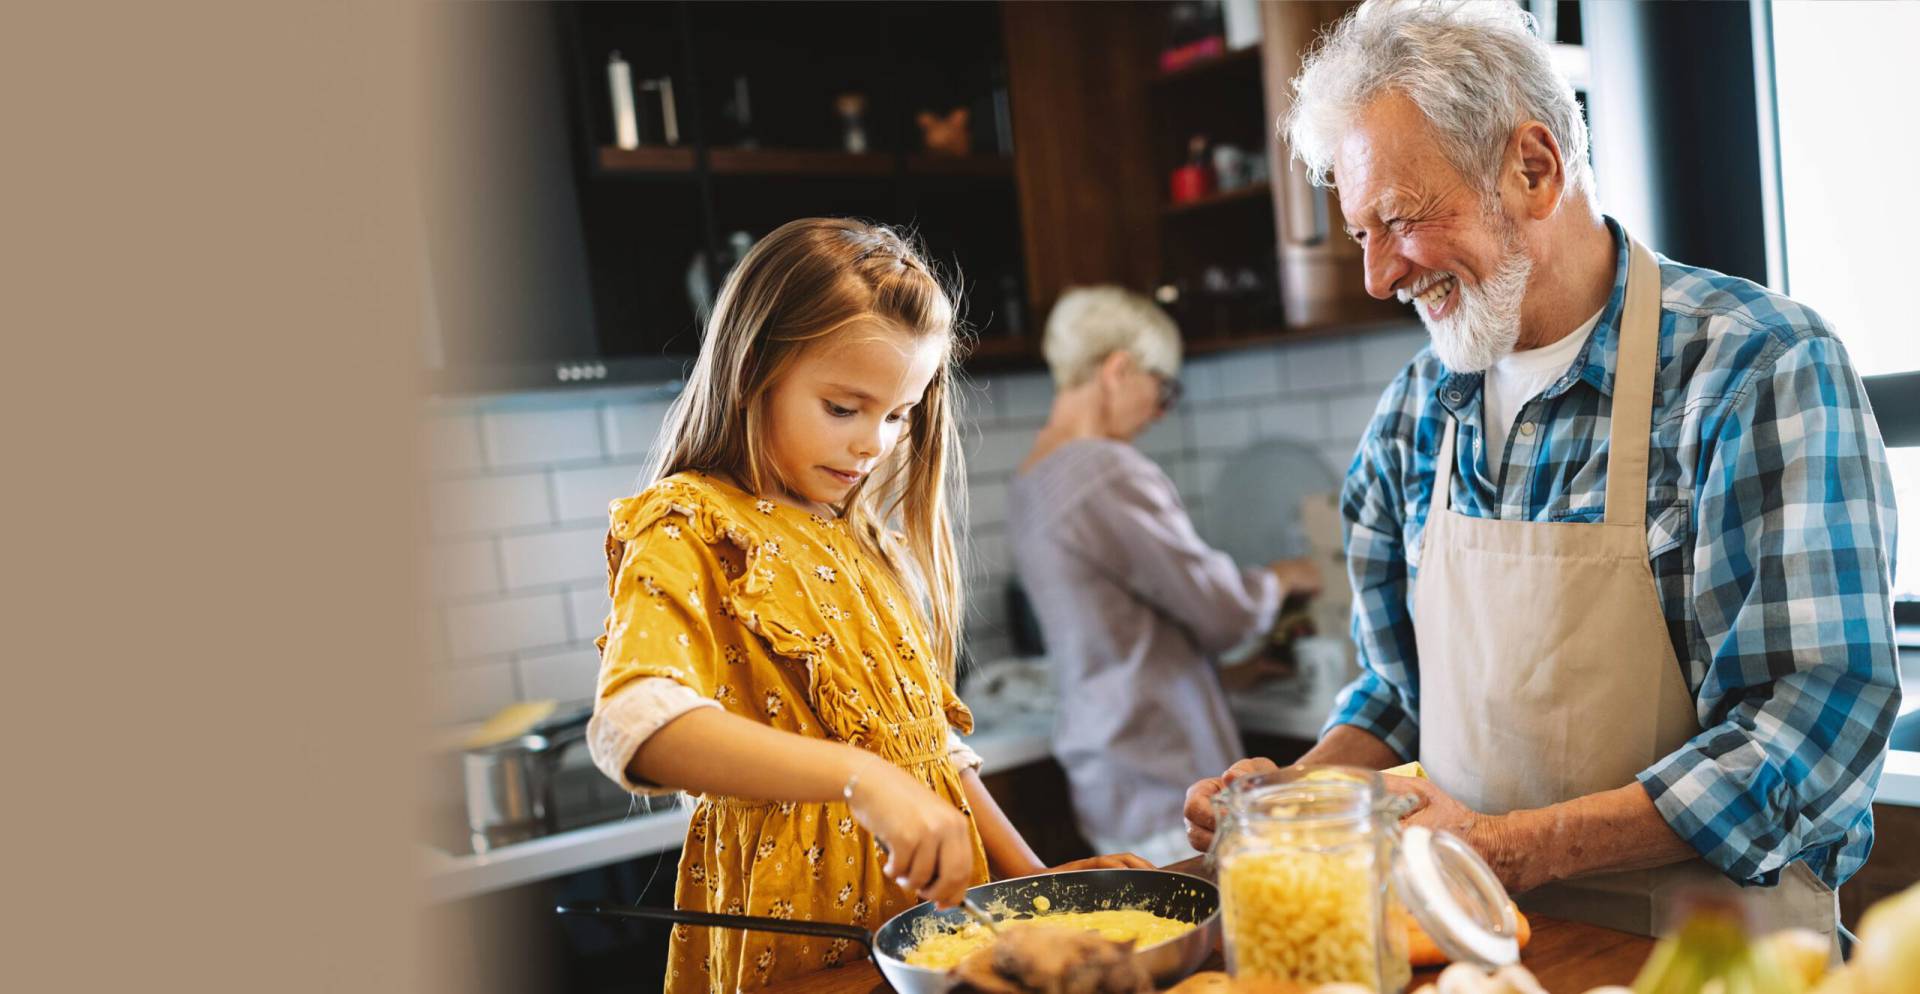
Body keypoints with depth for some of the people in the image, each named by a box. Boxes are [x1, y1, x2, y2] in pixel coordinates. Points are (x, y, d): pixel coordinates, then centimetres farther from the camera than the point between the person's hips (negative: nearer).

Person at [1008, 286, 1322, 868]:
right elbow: (1225, 609, -13)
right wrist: (1280, 580, 8)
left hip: (1107, 783, 9)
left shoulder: (1029, 484, 10)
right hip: (1162, 787, -9)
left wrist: (1238, 654, 22)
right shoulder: (1108, 474, -19)